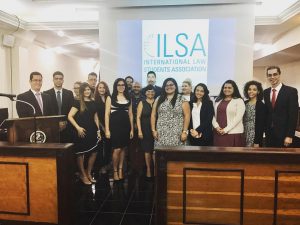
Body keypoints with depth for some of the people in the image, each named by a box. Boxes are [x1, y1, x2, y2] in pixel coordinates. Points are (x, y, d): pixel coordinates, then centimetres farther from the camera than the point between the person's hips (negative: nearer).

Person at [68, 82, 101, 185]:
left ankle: (89, 173, 26)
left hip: (92, 131, 5)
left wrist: (98, 130, 10)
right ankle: (83, 175, 23)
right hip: (82, 131, -5)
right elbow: (70, 116, -11)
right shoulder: (77, 102, -5)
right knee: (80, 154, 6)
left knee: (94, 152, 7)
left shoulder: (93, 102, 10)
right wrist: (78, 127, -17)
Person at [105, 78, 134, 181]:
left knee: (123, 148, 10)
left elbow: (130, 114, 13)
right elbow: (107, 114, -3)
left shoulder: (128, 98, 12)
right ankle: (115, 171, 14)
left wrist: (132, 129, 9)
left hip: (125, 126, 4)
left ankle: (120, 169, 24)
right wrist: (107, 129, -10)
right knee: (117, 149, -5)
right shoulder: (110, 98, 1)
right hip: (115, 126, -3)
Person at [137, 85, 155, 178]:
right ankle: (148, 169, 19)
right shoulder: (142, 103, 4)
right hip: (145, 130, 0)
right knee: (147, 150, 7)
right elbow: (138, 117, 0)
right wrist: (139, 131, -7)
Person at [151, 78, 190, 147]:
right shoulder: (159, 99, 10)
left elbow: (187, 116, -3)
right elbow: (153, 115, 10)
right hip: (161, 135, 3)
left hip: (176, 135, -2)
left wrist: (185, 131, -8)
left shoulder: (182, 99, 1)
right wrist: (153, 130, 3)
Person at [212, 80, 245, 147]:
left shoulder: (239, 101, -1)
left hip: (233, 133, -4)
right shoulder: (218, 101, 14)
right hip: (218, 133, 4)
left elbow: (238, 117, -10)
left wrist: (226, 129, -14)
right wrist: (216, 126, -7)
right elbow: (213, 115, 10)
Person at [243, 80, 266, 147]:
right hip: (244, 138, 5)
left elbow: (261, 125, -9)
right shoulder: (244, 104, 8)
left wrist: (257, 142, -13)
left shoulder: (261, 106, -6)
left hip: (255, 138, -4)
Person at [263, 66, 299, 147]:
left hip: (283, 134, -4)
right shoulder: (265, 92, 8)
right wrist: (264, 130, 5)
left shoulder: (291, 91, -6)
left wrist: (289, 135, -15)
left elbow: (293, 115, -10)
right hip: (269, 133, 4)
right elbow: (265, 113, 10)